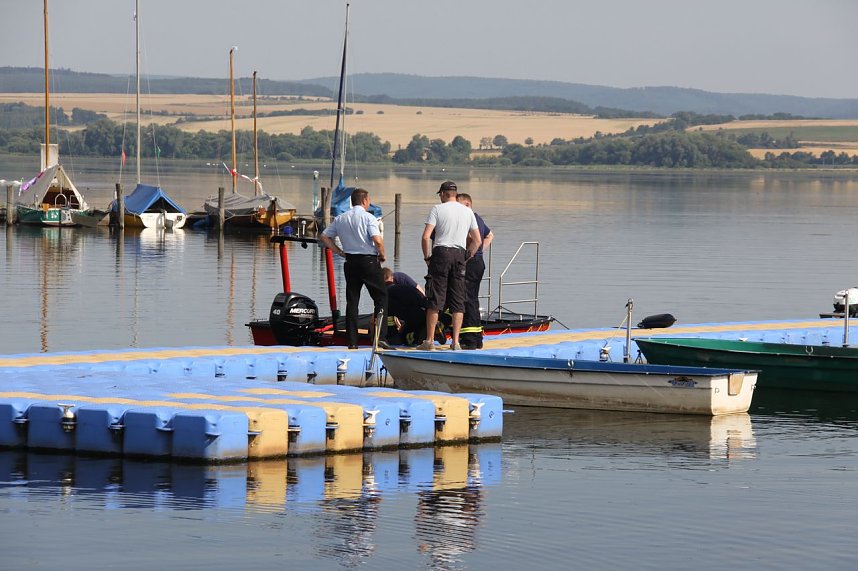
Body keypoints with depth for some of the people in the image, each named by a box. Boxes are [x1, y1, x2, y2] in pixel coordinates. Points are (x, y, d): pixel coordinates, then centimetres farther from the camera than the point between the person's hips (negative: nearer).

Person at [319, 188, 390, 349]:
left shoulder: (340, 219, 8)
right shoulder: (368, 217, -9)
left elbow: (325, 237, 11)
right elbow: (377, 240, -20)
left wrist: (340, 252, 13)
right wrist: (382, 255, -2)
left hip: (350, 262, 5)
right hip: (369, 261, -5)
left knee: (352, 301, 8)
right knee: (381, 298, 3)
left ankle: (352, 341, 5)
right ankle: (380, 337, -9)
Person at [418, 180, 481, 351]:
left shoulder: (437, 209, -2)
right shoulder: (468, 211, 11)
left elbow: (426, 237, -10)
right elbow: (477, 240, 11)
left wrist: (427, 257, 1)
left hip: (441, 253, -3)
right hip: (460, 254, 3)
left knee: (435, 300, -1)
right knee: (458, 301, 6)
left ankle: (429, 340, -2)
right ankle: (455, 342, 3)